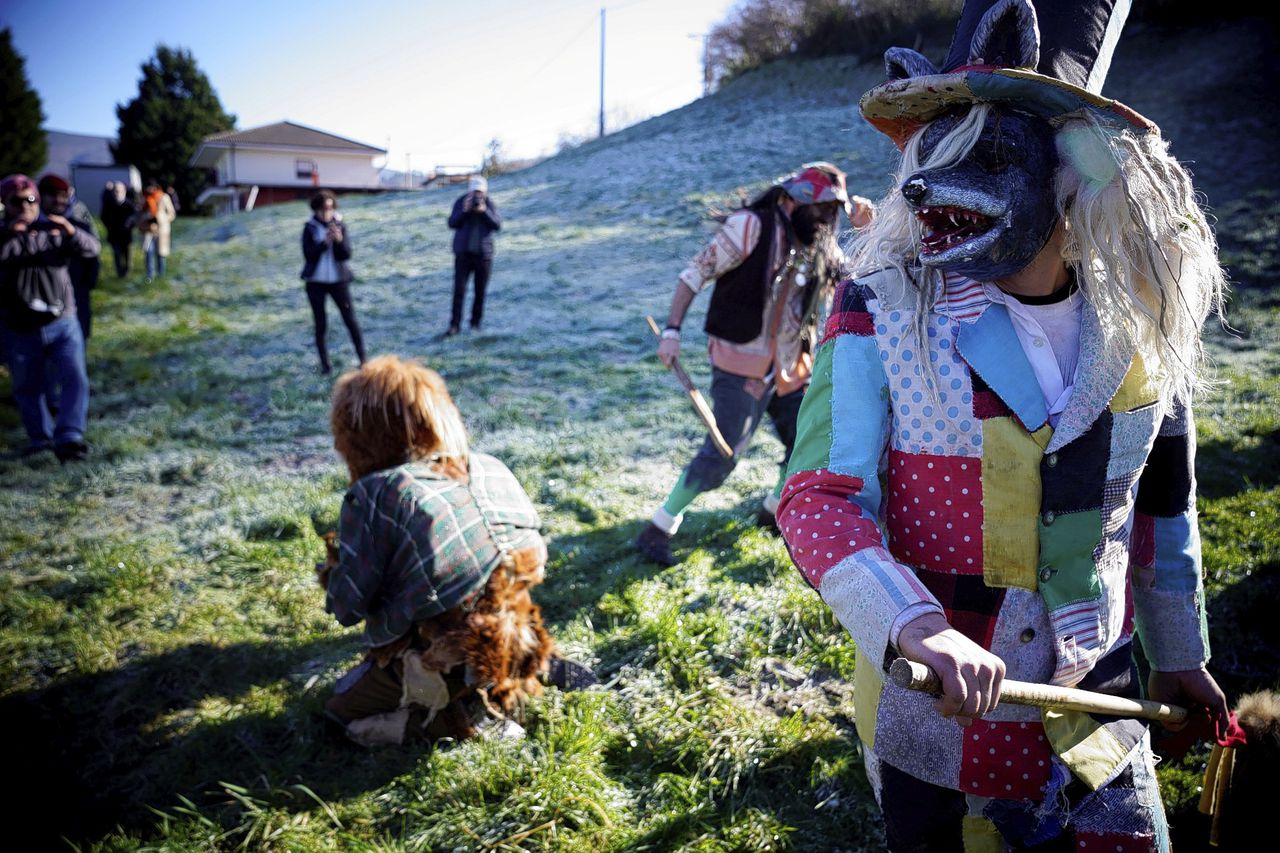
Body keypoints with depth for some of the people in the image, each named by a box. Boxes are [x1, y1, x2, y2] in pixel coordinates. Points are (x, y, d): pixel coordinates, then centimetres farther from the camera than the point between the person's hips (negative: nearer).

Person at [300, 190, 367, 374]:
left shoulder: (340, 226, -2)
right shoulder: (309, 228, -3)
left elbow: (346, 255, -8)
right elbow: (308, 255, -12)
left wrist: (339, 239, -26)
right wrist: (324, 242, -25)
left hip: (338, 280, 0)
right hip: (315, 282, 0)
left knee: (351, 321, -3)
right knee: (321, 325, 5)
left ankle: (363, 359, 3)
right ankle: (324, 363, 14)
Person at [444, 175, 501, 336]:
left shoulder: (489, 204, 0)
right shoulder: (461, 202, -1)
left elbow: (497, 224, -10)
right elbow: (452, 223, -6)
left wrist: (484, 211, -23)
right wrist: (464, 211, -20)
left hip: (483, 254, 1)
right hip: (463, 253, -1)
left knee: (480, 291, 6)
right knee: (459, 290, -7)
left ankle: (475, 323, 19)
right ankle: (454, 325, -7)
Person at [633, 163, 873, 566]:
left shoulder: (818, 246, 9)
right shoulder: (750, 227, -13)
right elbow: (696, 274, -11)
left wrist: (861, 230, -2)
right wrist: (672, 330, -19)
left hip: (789, 368, 8)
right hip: (742, 366, -7)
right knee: (721, 454, -12)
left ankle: (775, 509, 38)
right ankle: (657, 530, 0)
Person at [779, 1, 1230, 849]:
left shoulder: (1140, 322, -5)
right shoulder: (880, 314, -17)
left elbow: (1159, 504, 8)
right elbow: (818, 496, -21)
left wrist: (1179, 656, 18)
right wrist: (915, 626, -37)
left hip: (1097, 702, 3)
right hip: (932, 705, -2)